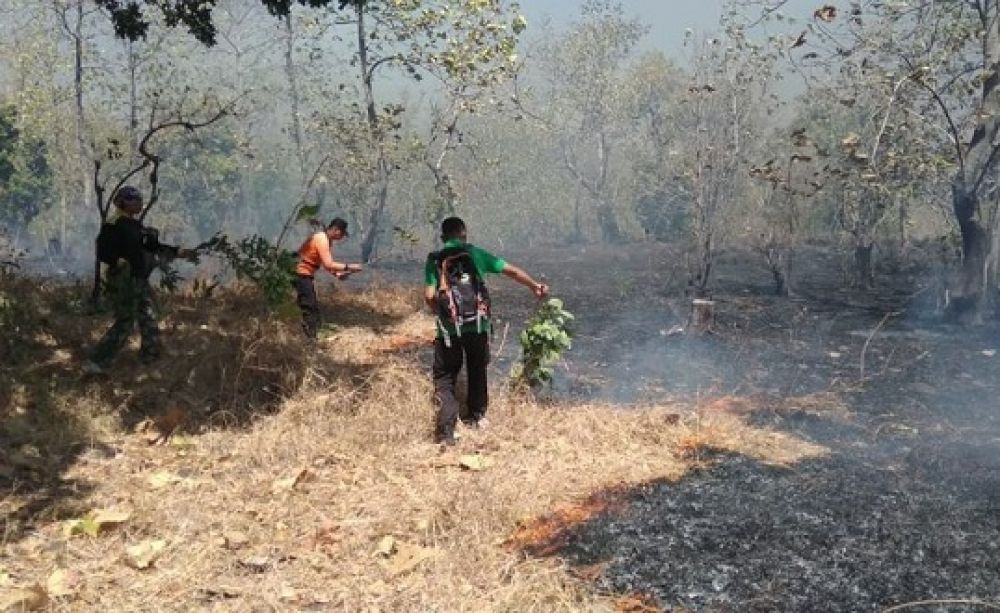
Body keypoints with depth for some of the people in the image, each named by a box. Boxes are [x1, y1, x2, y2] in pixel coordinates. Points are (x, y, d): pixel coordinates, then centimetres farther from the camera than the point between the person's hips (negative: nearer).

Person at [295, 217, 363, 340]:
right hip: (302, 275, -10)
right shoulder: (321, 239, -20)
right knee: (309, 310, -11)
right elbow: (328, 264, -26)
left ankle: (311, 339, 18)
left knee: (313, 309, 13)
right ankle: (310, 341, -10)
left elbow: (327, 264, 12)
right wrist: (349, 267, -22)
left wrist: (337, 274, -4)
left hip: (307, 275, 10)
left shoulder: (328, 240, 11)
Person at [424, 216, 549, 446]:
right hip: (478, 325, 1)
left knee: (445, 377, 7)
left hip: (449, 328, -1)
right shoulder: (474, 254, 4)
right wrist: (535, 286, 18)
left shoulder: (435, 260, 2)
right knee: (477, 371, 23)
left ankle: (446, 430, -6)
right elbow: (511, 271, 5)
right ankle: (477, 417, 36)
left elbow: (429, 296, -7)